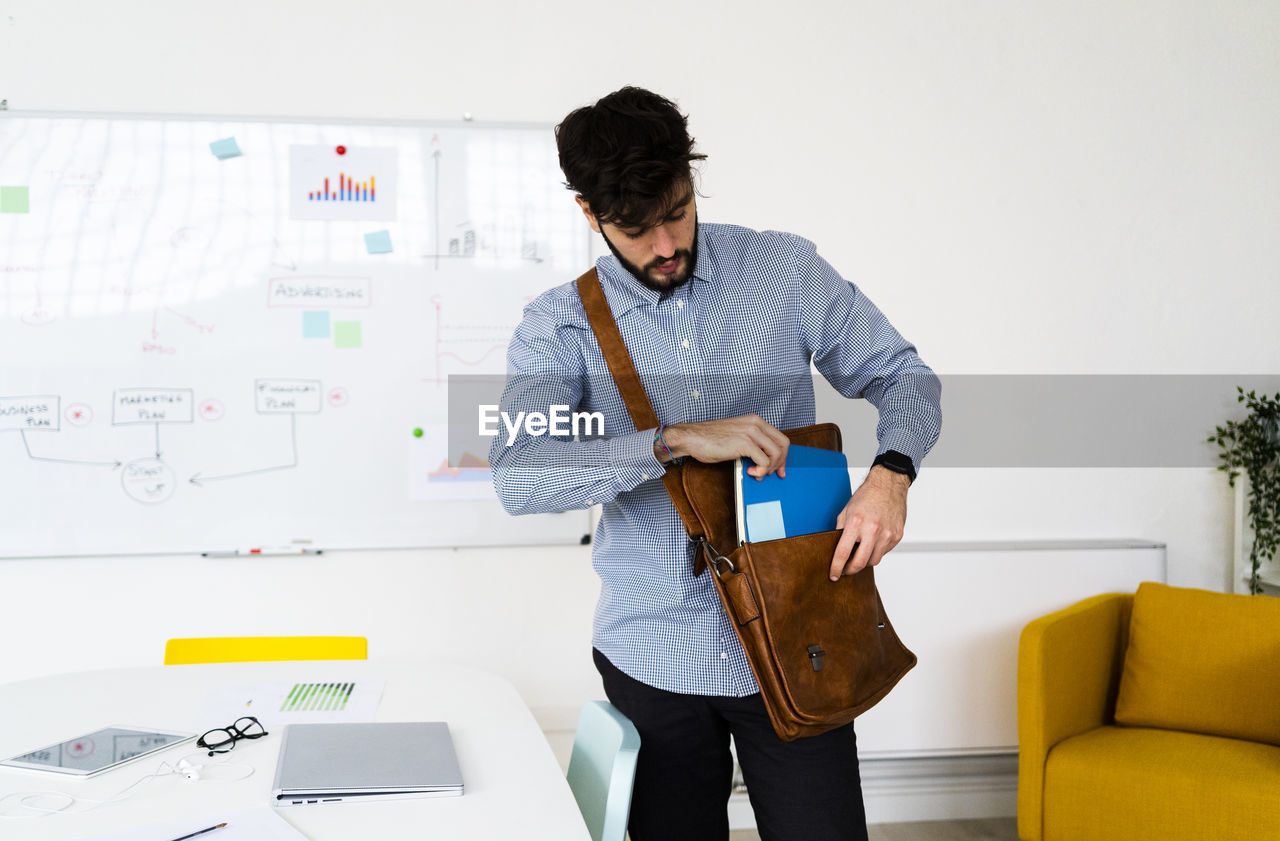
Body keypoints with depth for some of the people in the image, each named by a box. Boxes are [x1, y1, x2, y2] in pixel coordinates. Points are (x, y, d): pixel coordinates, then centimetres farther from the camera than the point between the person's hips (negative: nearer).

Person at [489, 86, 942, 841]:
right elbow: (518, 475, -19)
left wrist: (890, 474, -14)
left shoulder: (786, 269, 0)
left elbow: (904, 378, 7)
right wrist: (677, 442, -27)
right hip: (654, 655, 0)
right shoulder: (561, 325, -4)